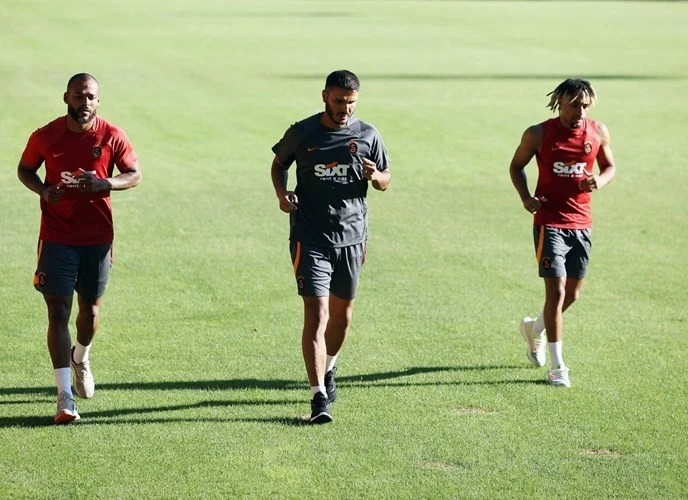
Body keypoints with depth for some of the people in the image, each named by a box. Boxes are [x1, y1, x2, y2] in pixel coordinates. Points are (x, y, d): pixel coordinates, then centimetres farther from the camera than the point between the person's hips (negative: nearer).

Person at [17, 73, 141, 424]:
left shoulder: (112, 137, -5)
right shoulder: (45, 137, -5)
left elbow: (134, 175, 2)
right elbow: (25, 169, 9)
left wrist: (105, 183, -19)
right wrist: (43, 190, -12)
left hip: (98, 237, 1)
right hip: (57, 237, -1)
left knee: (91, 307, 14)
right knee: (58, 312, -8)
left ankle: (81, 358, 48)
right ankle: (64, 398, -9)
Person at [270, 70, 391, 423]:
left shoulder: (367, 135, 3)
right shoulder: (302, 133, -2)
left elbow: (386, 180, 11)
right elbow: (279, 163, 15)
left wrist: (375, 176, -13)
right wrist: (281, 193, -4)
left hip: (352, 235, 3)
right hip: (310, 237, -3)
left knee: (342, 314, 15)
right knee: (316, 314, -13)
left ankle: (328, 369, 43)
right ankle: (319, 396, -17)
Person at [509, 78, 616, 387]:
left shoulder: (598, 132, 1)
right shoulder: (538, 134, -8)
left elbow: (610, 167, 14)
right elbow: (516, 166, 5)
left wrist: (600, 180, -9)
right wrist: (525, 197, -11)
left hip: (581, 223, 4)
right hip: (549, 222, -4)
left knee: (572, 294, 12)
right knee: (556, 291, -10)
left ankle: (534, 329, 42)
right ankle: (557, 367, -2)